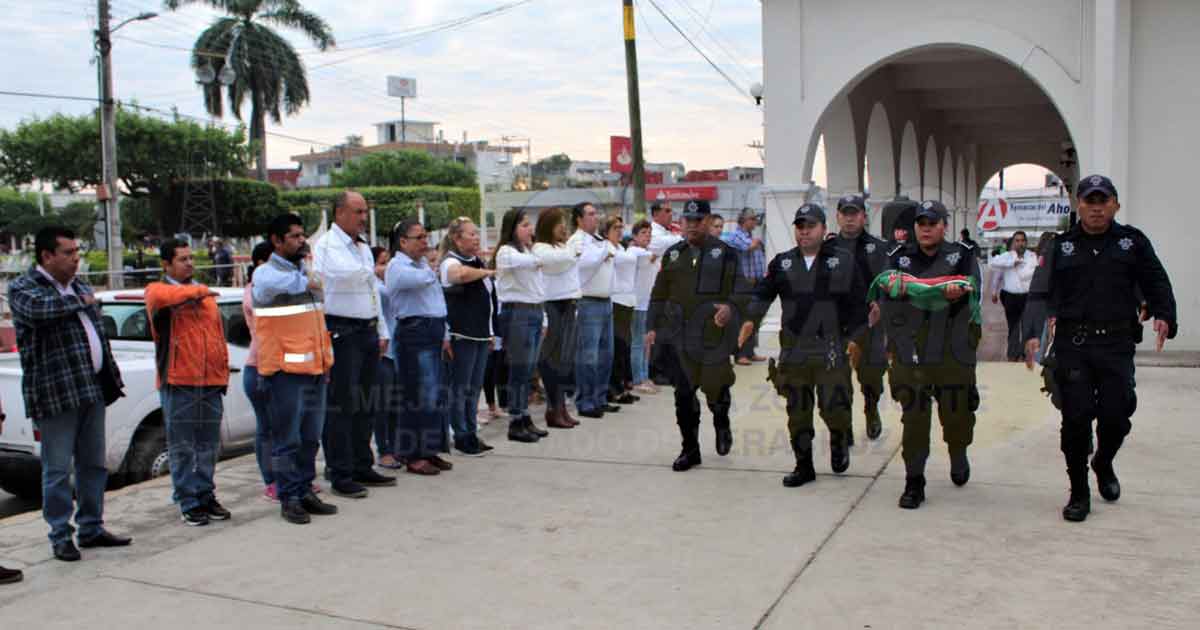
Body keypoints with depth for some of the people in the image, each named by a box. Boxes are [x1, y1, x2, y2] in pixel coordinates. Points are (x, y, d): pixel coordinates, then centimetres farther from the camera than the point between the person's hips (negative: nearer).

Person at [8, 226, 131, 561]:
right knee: (58, 470, 1)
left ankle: (92, 528, 24)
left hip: (92, 389, 7)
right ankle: (60, 536, 11)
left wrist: (113, 375, 18)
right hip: (55, 395, -7)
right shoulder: (22, 288, -6)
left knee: (94, 464, 13)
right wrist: (79, 301, -14)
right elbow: (38, 308, -31)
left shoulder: (80, 286, 16)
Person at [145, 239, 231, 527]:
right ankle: (188, 503, 10)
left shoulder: (205, 292, 18)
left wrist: (224, 370, 15)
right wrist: (197, 290, -14)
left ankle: (206, 495, 22)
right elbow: (162, 296, -27)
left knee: (209, 445, 11)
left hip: (211, 382, 5)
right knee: (182, 447, 1)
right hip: (178, 383, -5)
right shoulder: (157, 290, 0)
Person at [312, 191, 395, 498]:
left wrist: (382, 332, 19)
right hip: (341, 332, -8)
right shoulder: (326, 246, -8)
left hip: (368, 332, 8)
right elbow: (347, 274, -26)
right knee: (341, 406, -4)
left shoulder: (364, 247, 18)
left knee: (366, 404, 13)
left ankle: (362, 467, 22)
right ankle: (340, 476, 1)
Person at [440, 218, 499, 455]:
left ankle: (472, 433, 20)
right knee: (460, 388, -1)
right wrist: (487, 272, -19)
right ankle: (461, 436, 7)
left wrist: (490, 332, 22)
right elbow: (462, 274, -37)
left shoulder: (478, 261, 17)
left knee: (475, 387, 12)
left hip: (480, 333, 8)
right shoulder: (451, 262, -10)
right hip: (461, 335, -8)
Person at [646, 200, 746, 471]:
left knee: (715, 388, 3)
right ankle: (690, 449, 14)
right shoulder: (673, 254, 13)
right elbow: (659, 294, 15)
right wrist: (652, 327, 9)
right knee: (683, 394, 2)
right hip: (679, 336, 3)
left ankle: (722, 425, 36)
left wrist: (730, 307, -21)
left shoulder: (725, 253, 3)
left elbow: (738, 289, -1)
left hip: (713, 335, -3)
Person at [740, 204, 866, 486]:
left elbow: (858, 303, 0)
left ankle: (839, 441, 28)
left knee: (834, 407, -6)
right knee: (797, 411, 9)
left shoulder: (843, 259, 0)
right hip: (793, 350, 3)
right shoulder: (782, 262, 9)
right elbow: (763, 293, 11)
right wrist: (751, 318, -5)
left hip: (831, 349, -3)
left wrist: (856, 339, -3)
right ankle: (804, 466, 23)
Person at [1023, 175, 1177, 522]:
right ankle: (1079, 493, 14)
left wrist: (1164, 316, -11)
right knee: (1076, 419, -2)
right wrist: (1032, 334, -14)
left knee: (1116, 416, 0)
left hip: (1117, 345, 1)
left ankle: (1103, 465, 34)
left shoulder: (1133, 242, 8)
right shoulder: (1061, 246, 6)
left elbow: (1156, 283, 8)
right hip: (1072, 347, 0)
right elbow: (1040, 294, 0)